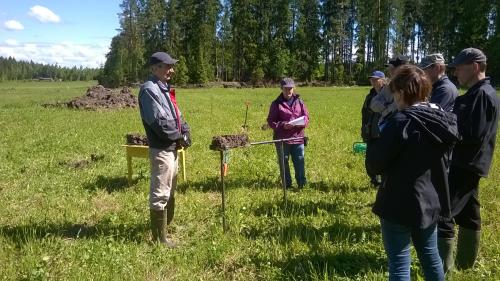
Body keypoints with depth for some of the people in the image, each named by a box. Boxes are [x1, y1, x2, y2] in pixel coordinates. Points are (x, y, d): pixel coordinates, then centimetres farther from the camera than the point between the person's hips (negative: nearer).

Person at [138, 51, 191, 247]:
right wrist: (178, 136, -13)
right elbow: (158, 121, -24)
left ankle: (166, 225, 38)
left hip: (172, 147, 10)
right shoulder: (149, 89, -16)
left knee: (170, 192, 22)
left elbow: (176, 115, 17)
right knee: (160, 194, -2)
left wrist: (185, 132, 0)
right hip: (161, 149, -10)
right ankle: (159, 238, 8)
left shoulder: (164, 88, 15)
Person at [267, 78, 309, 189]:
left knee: (299, 161, 4)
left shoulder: (299, 102, 9)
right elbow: (271, 121, -1)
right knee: (283, 162, 7)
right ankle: (287, 184, 21)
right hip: (282, 139, -1)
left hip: (298, 137, 2)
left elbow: (306, 117, 11)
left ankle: (302, 183, 17)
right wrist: (282, 125, -18)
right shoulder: (276, 104, 1)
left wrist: (301, 123, -12)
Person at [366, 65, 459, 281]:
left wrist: (375, 143, 1)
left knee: (399, 263, 4)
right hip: (431, 200, 7)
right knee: (430, 255, 22)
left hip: (401, 204, -7)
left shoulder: (401, 122, -20)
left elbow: (375, 164, -18)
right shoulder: (441, 119, 1)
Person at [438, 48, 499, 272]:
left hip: (466, 165, -10)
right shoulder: (476, 93, 14)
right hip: (466, 164, 10)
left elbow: (473, 134, -25)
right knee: (467, 213, 17)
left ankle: (440, 266, 3)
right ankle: (465, 262, 30)